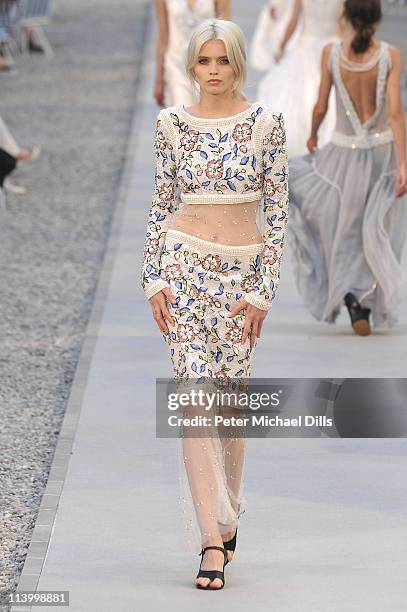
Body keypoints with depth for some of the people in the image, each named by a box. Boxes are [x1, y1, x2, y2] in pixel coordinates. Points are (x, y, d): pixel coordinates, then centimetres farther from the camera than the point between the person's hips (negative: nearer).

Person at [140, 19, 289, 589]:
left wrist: (264, 289, -7)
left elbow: (277, 207, -1)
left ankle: (227, 514, 30)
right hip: (185, 264, 0)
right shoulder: (173, 123, 3)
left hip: (243, 269, 0)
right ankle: (213, 539, -11)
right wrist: (154, 279, -2)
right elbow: (162, 204, 8)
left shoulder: (266, 122, -1)